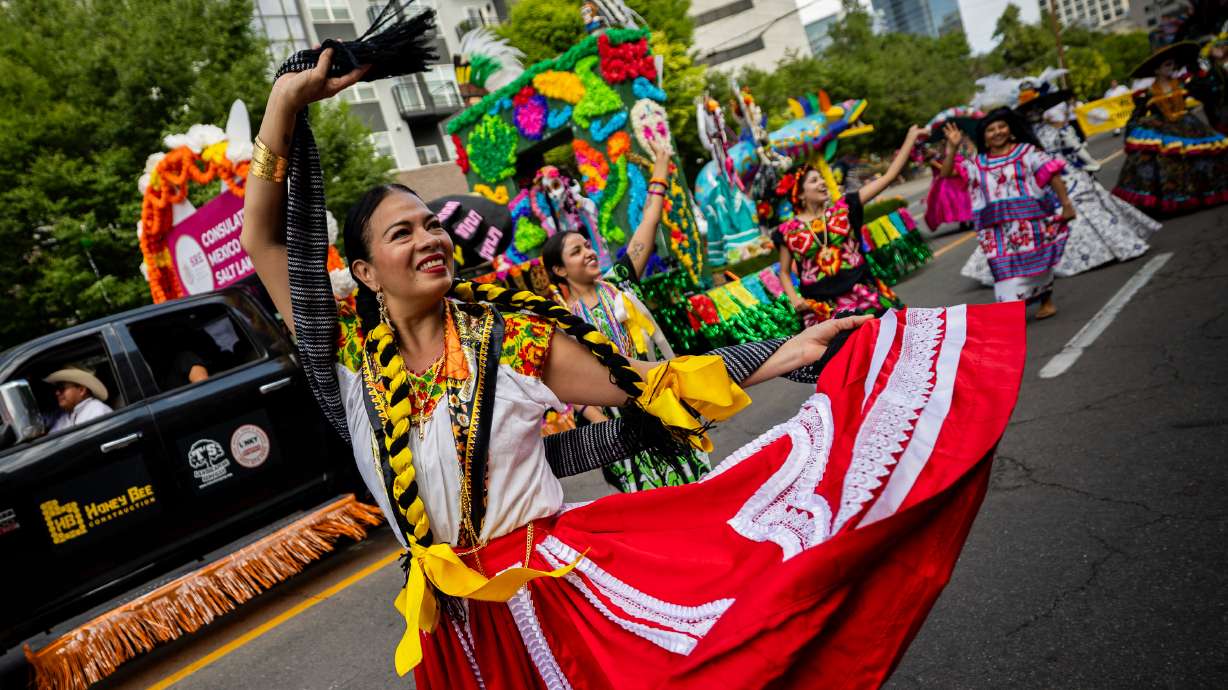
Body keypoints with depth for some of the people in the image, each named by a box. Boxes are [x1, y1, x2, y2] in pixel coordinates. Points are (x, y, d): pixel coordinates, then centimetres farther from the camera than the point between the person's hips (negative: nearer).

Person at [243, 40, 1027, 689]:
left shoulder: (510, 334, -6)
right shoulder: (346, 351, -3)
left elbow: (648, 382, -5)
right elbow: (264, 240, -5)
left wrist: (783, 354, -10)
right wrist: (286, 103, -12)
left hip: (562, 579, -1)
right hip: (461, 619, 2)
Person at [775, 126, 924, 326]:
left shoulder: (843, 208, 5)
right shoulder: (789, 231, 1)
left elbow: (888, 177, 5)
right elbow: (784, 272, 11)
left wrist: (911, 137, 3)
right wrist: (795, 299, -8)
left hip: (860, 291, 2)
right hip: (821, 305, -2)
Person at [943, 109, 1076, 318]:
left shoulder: (1027, 151, 1)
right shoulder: (978, 163, 8)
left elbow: (1052, 175, -3)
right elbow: (947, 173, 3)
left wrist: (1066, 204, -10)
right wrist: (952, 146, -9)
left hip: (1029, 220, -1)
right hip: (998, 226, 2)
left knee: (1037, 261, 8)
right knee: (1005, 267, -3)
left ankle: (1047, 301, 26)